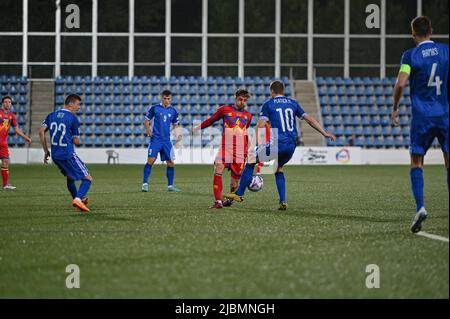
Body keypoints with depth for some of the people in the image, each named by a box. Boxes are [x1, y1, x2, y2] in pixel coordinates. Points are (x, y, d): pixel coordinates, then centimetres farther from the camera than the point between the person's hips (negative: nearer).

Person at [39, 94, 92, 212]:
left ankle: (76, 199, 42)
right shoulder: (73, 118, -8)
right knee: (87, 178, -4)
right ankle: (78, 199, -27)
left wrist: (46, 151, 9)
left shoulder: (51, 115, 9)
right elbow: (76, 141, -6)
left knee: (70, 176, 31)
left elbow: (41, 131, 3)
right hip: (68, 155, -7)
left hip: (55, 155, 7)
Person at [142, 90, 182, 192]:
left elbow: (176, 125, 17)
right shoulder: (154, 108, -1)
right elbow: (146, 121, 4)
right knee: (151, 160, -14)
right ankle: (145, 183, -8)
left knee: (171, 163, 1)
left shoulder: (173, 111, 9)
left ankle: (170, 186, 11)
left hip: (166, 140, 4)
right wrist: (148, 129, -15)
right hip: (155, 139, -4)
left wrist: (178, 135, -1)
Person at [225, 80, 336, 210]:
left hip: (277, 144, -5)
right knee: (279, 169, 27)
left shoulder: (268, 104, 3)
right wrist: (324, 133, 22)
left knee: (251, 160, 10)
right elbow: (309, 119, 16)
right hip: (291, 146, 5)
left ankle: (239, 194, 9)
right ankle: (283, 202, 15)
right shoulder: (293, 103, 16)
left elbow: (261, 125, -7)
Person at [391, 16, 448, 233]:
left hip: (421, 117, -2)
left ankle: (420, 207, -11)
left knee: (416, 163, 6)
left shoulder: (411, 55, -4)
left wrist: (394, 109, -1)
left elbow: (400, 84, -14)